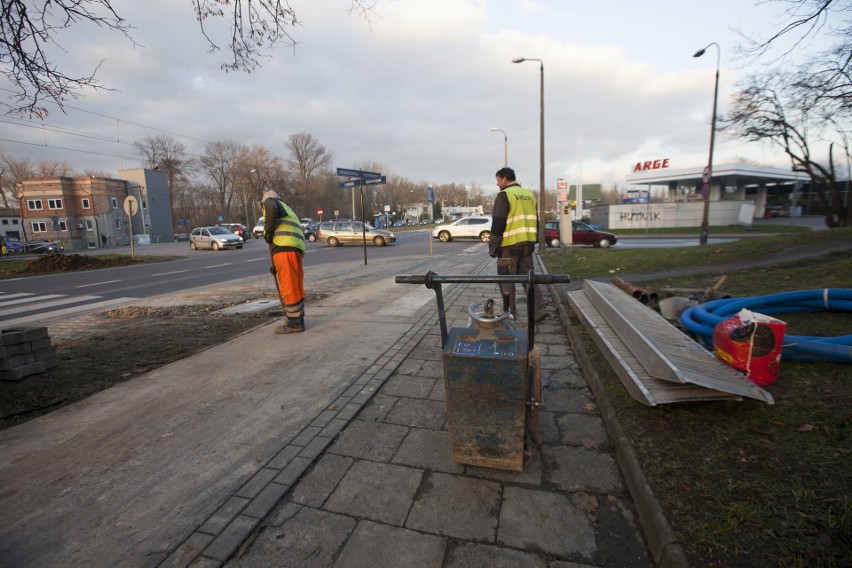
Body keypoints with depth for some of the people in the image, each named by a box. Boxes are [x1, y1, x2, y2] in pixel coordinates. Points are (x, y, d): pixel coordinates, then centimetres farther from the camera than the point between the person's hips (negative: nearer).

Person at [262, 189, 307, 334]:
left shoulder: (270, 202, 15)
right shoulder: (286, 210, 37)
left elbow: (272, 210, -14)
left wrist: (267, 232, -4)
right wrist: (276, 264, 36)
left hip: (284, 246, -8)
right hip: (296, 247, 9)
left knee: (287, 286, -6)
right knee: (296, 285, 15)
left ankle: (295, 323, -2)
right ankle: (298, 319, 25)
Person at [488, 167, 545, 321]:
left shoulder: (504, 195, -9)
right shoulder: (529, 194, 14)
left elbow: (497, 224, -14)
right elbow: (535, 221, 18)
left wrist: (492, 247, -8)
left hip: (509, 245, -7)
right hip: (527, 244, 7)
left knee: (507, 280, 5)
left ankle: (510, 313, 12)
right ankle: (539, 310, 5)